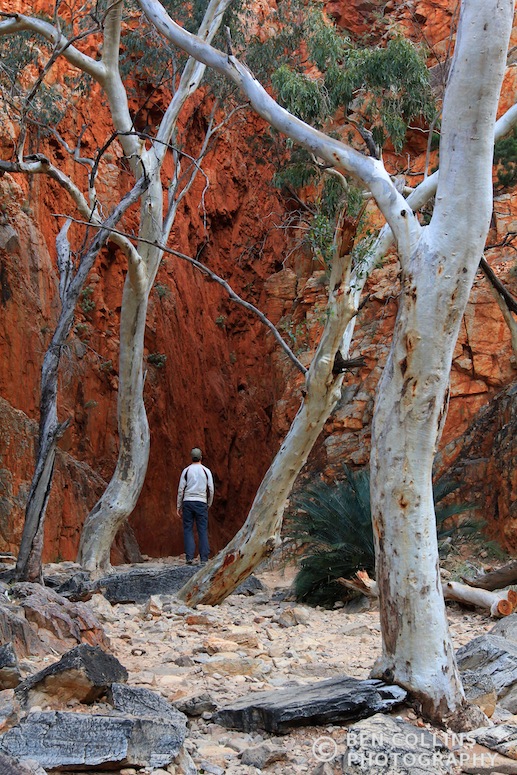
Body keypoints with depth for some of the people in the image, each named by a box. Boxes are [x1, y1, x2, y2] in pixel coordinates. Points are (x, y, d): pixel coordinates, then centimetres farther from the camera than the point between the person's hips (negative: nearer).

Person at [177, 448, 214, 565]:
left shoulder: (186, 471, 3)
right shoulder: (206, 471, 4)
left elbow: (181, 490, 1)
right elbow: (211, 490, 4)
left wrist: (179, 507, 7)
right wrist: (209, 504, 17)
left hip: (188, 502, 0)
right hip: (201, 502, 0)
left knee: (188, 530, 3)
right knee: (203, 531, 2)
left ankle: (189, 557, -5)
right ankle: (204, 558, -1)